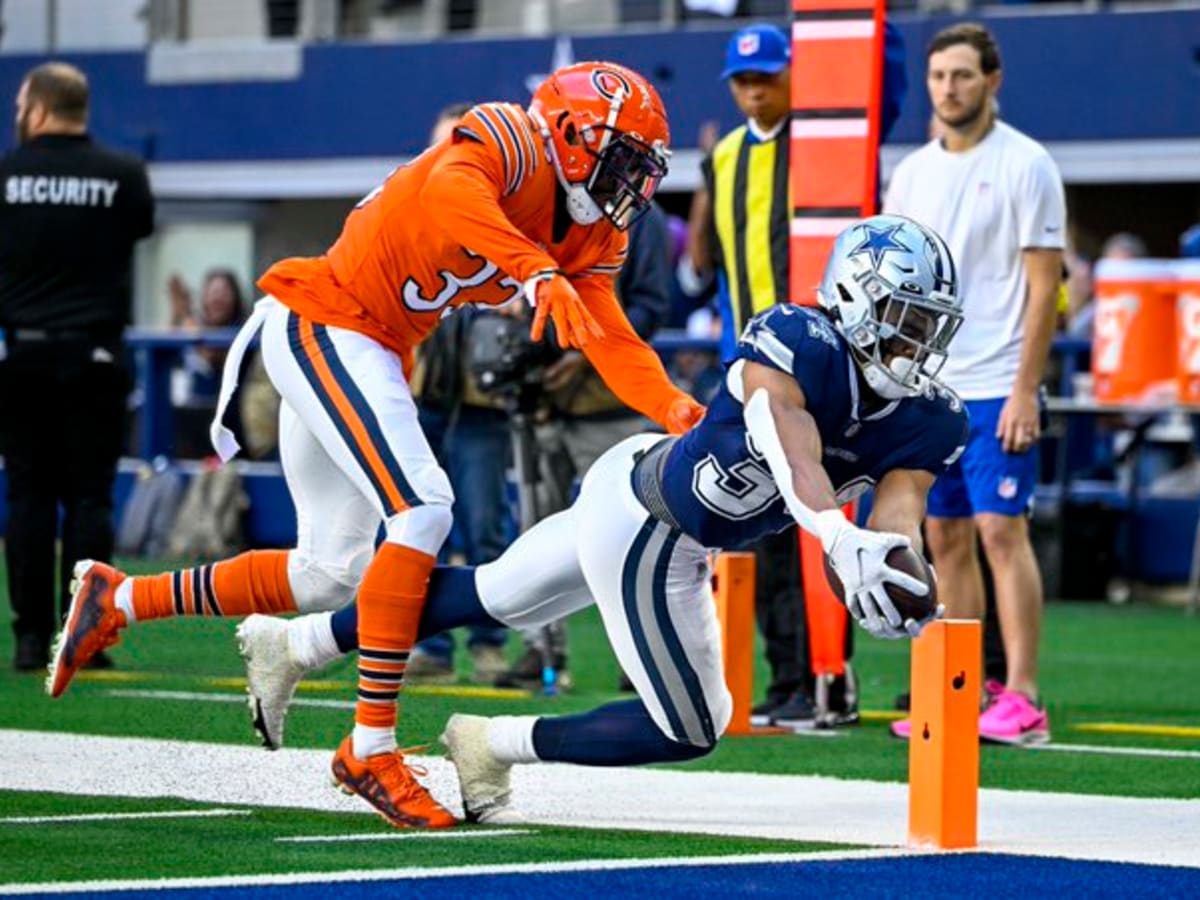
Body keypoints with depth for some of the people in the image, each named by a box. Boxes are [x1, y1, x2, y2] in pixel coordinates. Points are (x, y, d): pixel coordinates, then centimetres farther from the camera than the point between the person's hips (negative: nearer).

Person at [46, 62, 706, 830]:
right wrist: (539, 275, -52)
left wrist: (678, 411, -17)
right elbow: (448, 193, -40)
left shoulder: (590, 238, 8)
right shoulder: (512, 147, -18)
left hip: (373, 352, 10)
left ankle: (119, 600, 29)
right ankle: (372, 748, -18)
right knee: (422, 509, -21)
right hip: (321, 323, -10)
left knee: (332, 573, 13)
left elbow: (613, 340, 0)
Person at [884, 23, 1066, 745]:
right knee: (947, 540, 7)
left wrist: (1025, 390, -14)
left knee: (1001, 529, -10)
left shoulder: (1026, 166, -5)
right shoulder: (913, 173, 13)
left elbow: (1045, 284, -8)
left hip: (998, 387, -6)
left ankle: (1022, 701, -9)